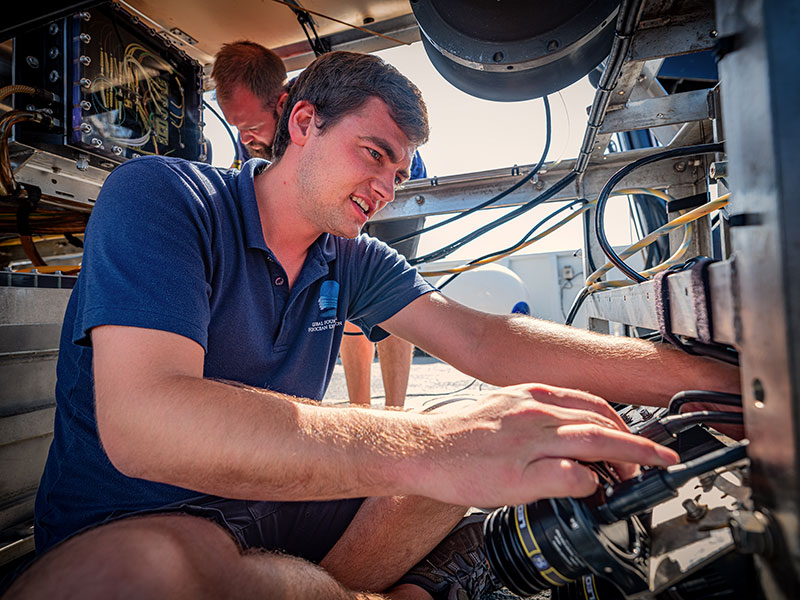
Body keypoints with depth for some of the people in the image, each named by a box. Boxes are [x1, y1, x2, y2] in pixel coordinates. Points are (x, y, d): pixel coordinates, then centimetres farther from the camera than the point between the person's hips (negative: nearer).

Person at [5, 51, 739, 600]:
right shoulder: (159, 196, -16)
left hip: (276, 496, 4)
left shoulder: (355, 262, 1)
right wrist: (424, 446, -44)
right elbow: (142, 420, -31)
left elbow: (483, 342, -7)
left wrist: (700, 374, -14)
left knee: (495, 440, -7)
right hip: (130, 524, -3)